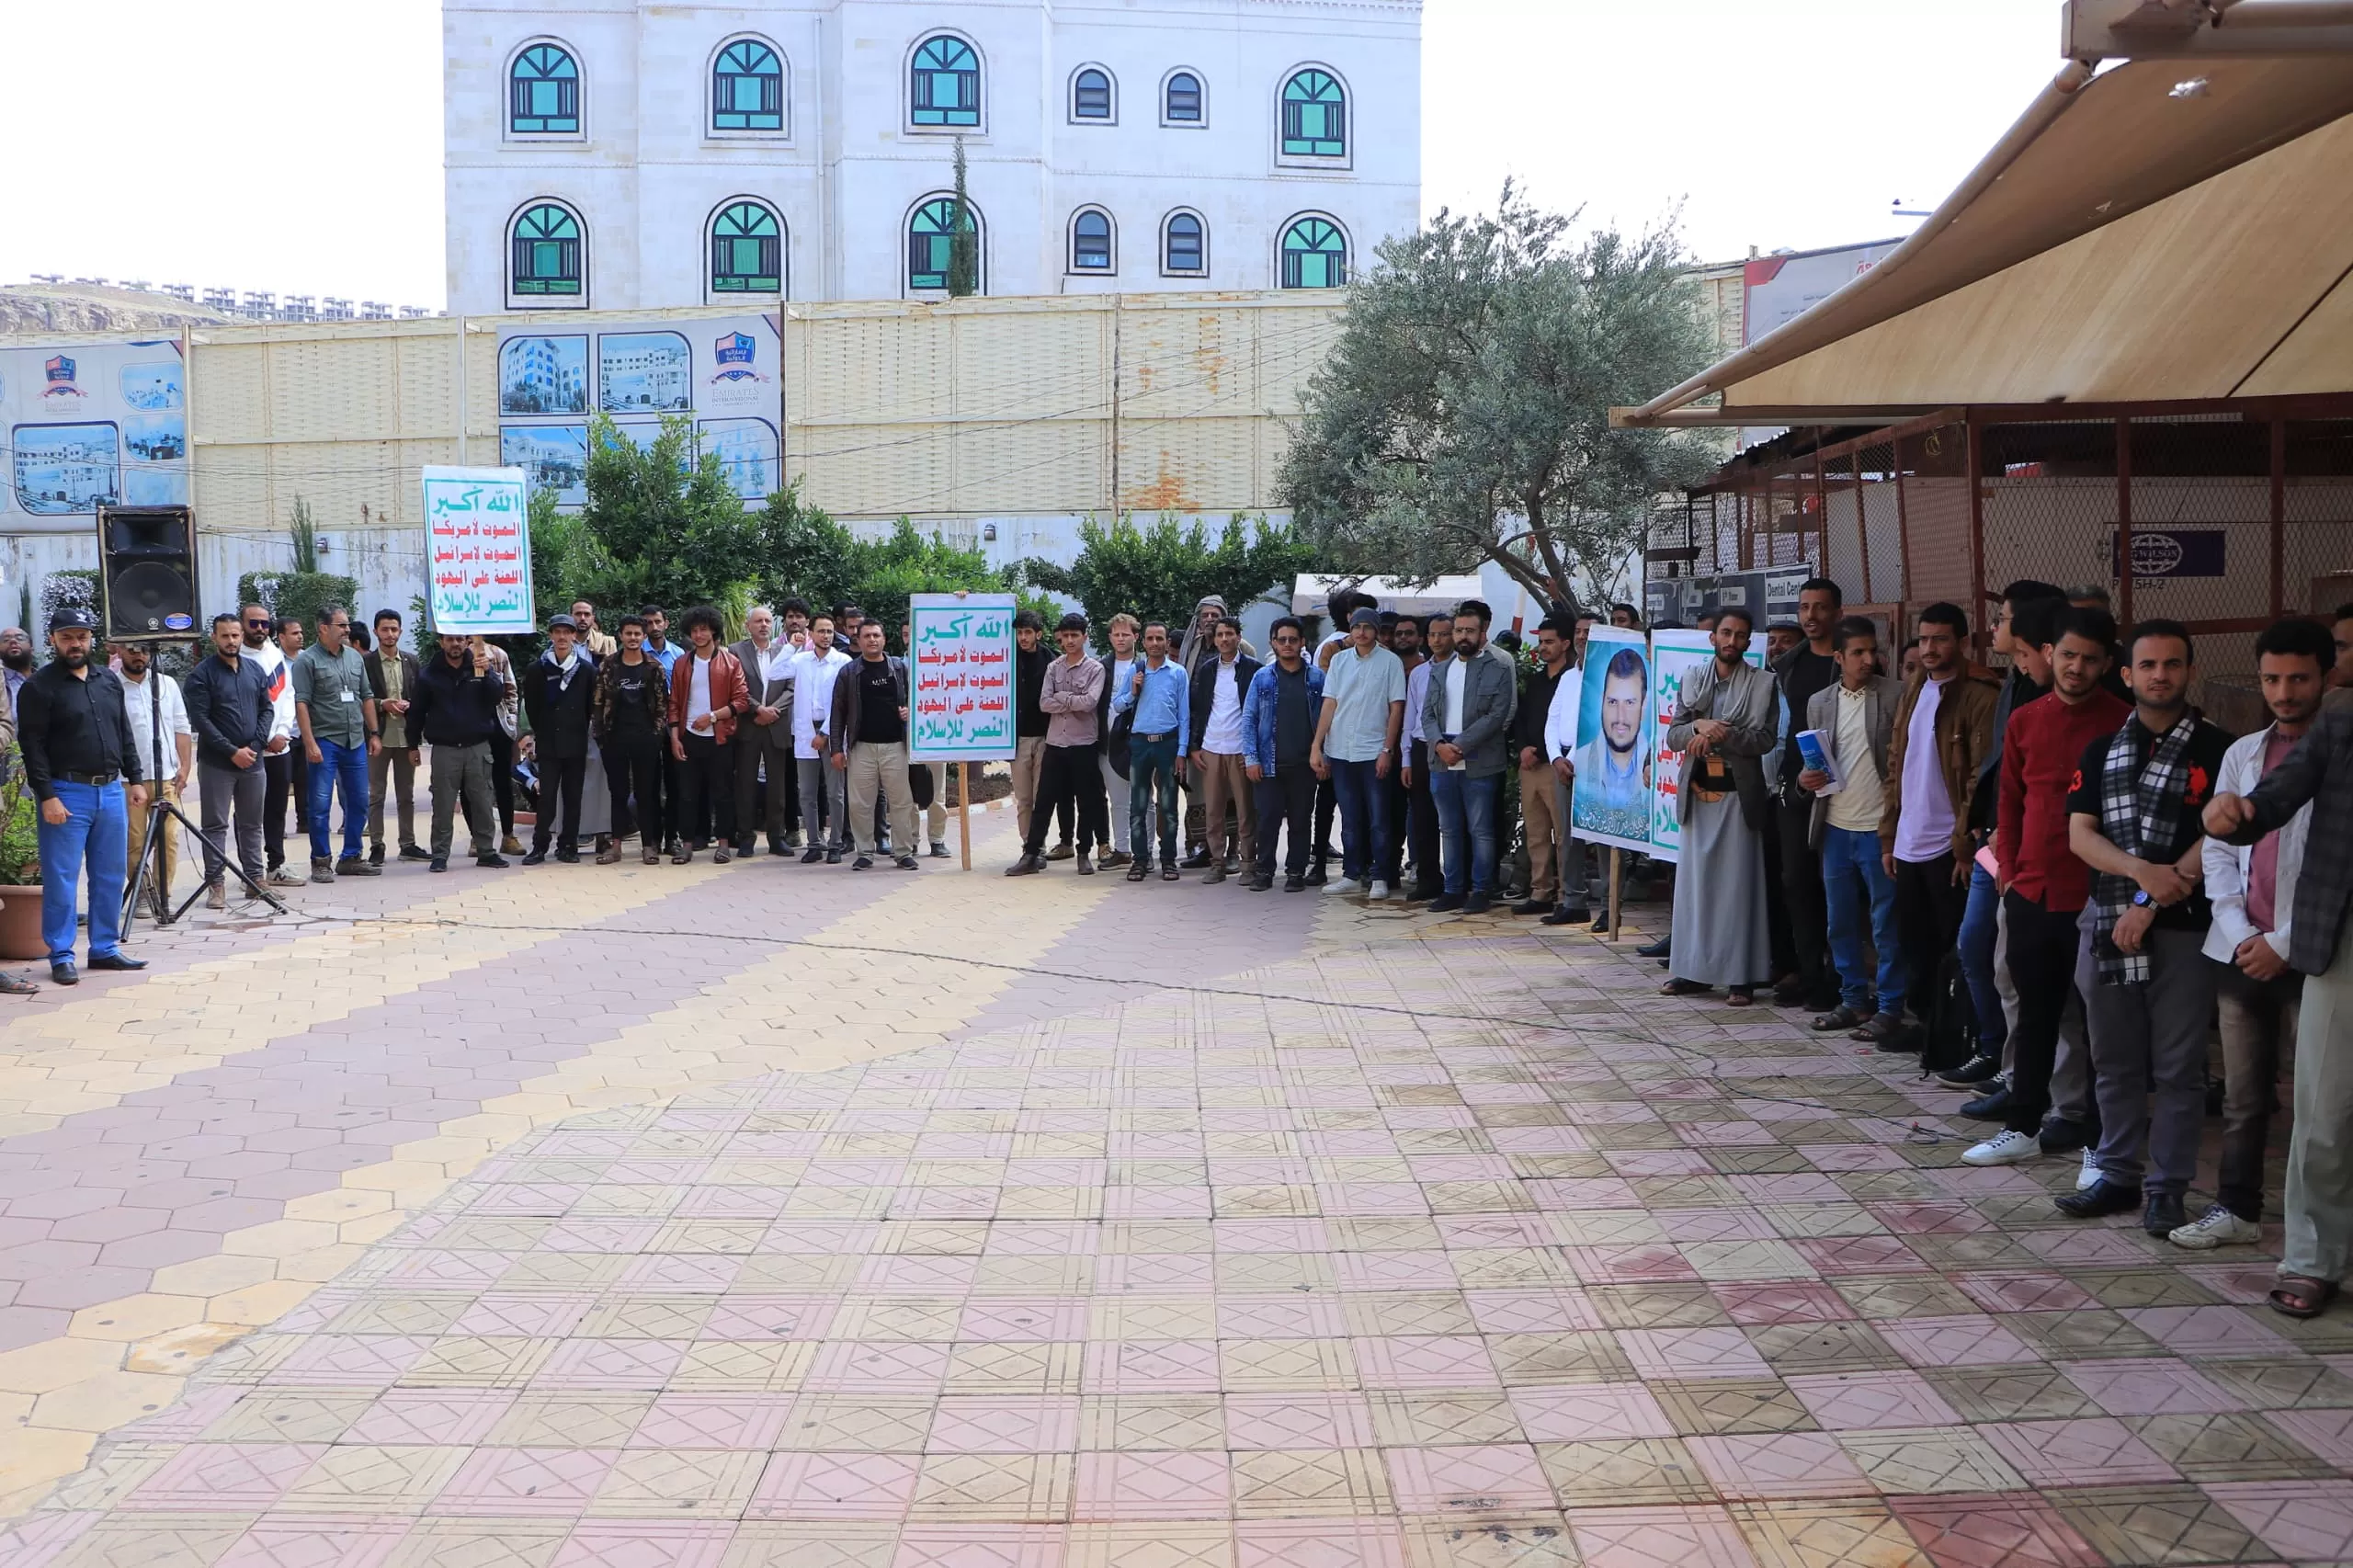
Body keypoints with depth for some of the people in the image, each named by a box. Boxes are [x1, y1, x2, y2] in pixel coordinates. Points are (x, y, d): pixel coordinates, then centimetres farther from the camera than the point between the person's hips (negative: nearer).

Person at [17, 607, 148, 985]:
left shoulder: (110, 680, 12)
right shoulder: (39, 686, -6)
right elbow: (31, 746, -11)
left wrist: (135, 779, 13)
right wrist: (46, 796, -17)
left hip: (111, 791, 6)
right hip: (66, 794, -6)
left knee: (110, 876, 10)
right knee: (61, 879, -2)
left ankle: (105, 948, 19)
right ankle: (61, 957, 4)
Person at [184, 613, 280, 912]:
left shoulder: (254, 669, 10)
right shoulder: (202, 674, -5)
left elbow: (267, 708, 10)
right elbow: (200, 719, -11)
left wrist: (255, 745, -4)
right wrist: (232, 751, -15)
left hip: (253, 761, 5)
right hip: (216, 763, -5)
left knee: (252, 823, 11)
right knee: (216, 825, -1)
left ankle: (256, 878, 19)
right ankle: (216, 884, 2)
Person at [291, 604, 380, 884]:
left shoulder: (355, 657, 12)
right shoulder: (307, 660, -6)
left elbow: (367, 697, 17)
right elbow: (301, 703, -11)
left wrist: (374, 733, 12)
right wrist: (310, 743, -17)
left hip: (356, 742, 6)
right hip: (324, 742, -6)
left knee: (359, 803, 10)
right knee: (321, 804, -2)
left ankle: (351, 858, 20)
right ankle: (321, 862, 5)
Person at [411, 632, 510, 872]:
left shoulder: (482, 667, 6)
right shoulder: (429, 674, 4)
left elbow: (497, 696, -7)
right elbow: (417, 712, 6)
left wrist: (486, 673, -22)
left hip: (478, 746, 1)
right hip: (444, 749, -1)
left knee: (482, 802, 4)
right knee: (443, 805, 1)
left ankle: (486, 850, 11)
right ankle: (440, 855, 6)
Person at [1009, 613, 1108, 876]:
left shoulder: (1095, 669, -1)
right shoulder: (1053, 668, 8)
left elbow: (1090, 702, -16)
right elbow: (1044, 703, -2)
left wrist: (1061, 698, -7)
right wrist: (1074, 703, -10)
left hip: (1083, 744, -3)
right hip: (1055, 743, 3)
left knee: (1086, 802, 4)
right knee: (1044, 800, 3)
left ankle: (1084, 854, 14)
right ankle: (1031, 854, 6)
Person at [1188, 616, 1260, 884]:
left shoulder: (1252, 668, 0)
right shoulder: (1206, 669, 11)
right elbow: (1197, 708, 13)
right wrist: (1195, 747, 6)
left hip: (1241, 749, -3)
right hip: (1210, 749, 3)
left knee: (1246, 809, 0)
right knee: (1212, 809, 4)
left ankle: (1248, 862, 6)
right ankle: (1217, 862, 10)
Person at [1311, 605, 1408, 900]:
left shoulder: (1390, 662, -2)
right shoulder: (1339, 660, 8)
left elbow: (1396, 709, -2)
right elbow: (1329, 705, 8)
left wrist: (1387, 750, -9)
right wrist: (1317, 747, 2)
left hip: (1374, 752, -3)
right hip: (1340, 752, 3)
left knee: (1378, 819, 0)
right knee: (1350, 819, 10)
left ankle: (1378, 877, 7)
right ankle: (1352, 875, 17)